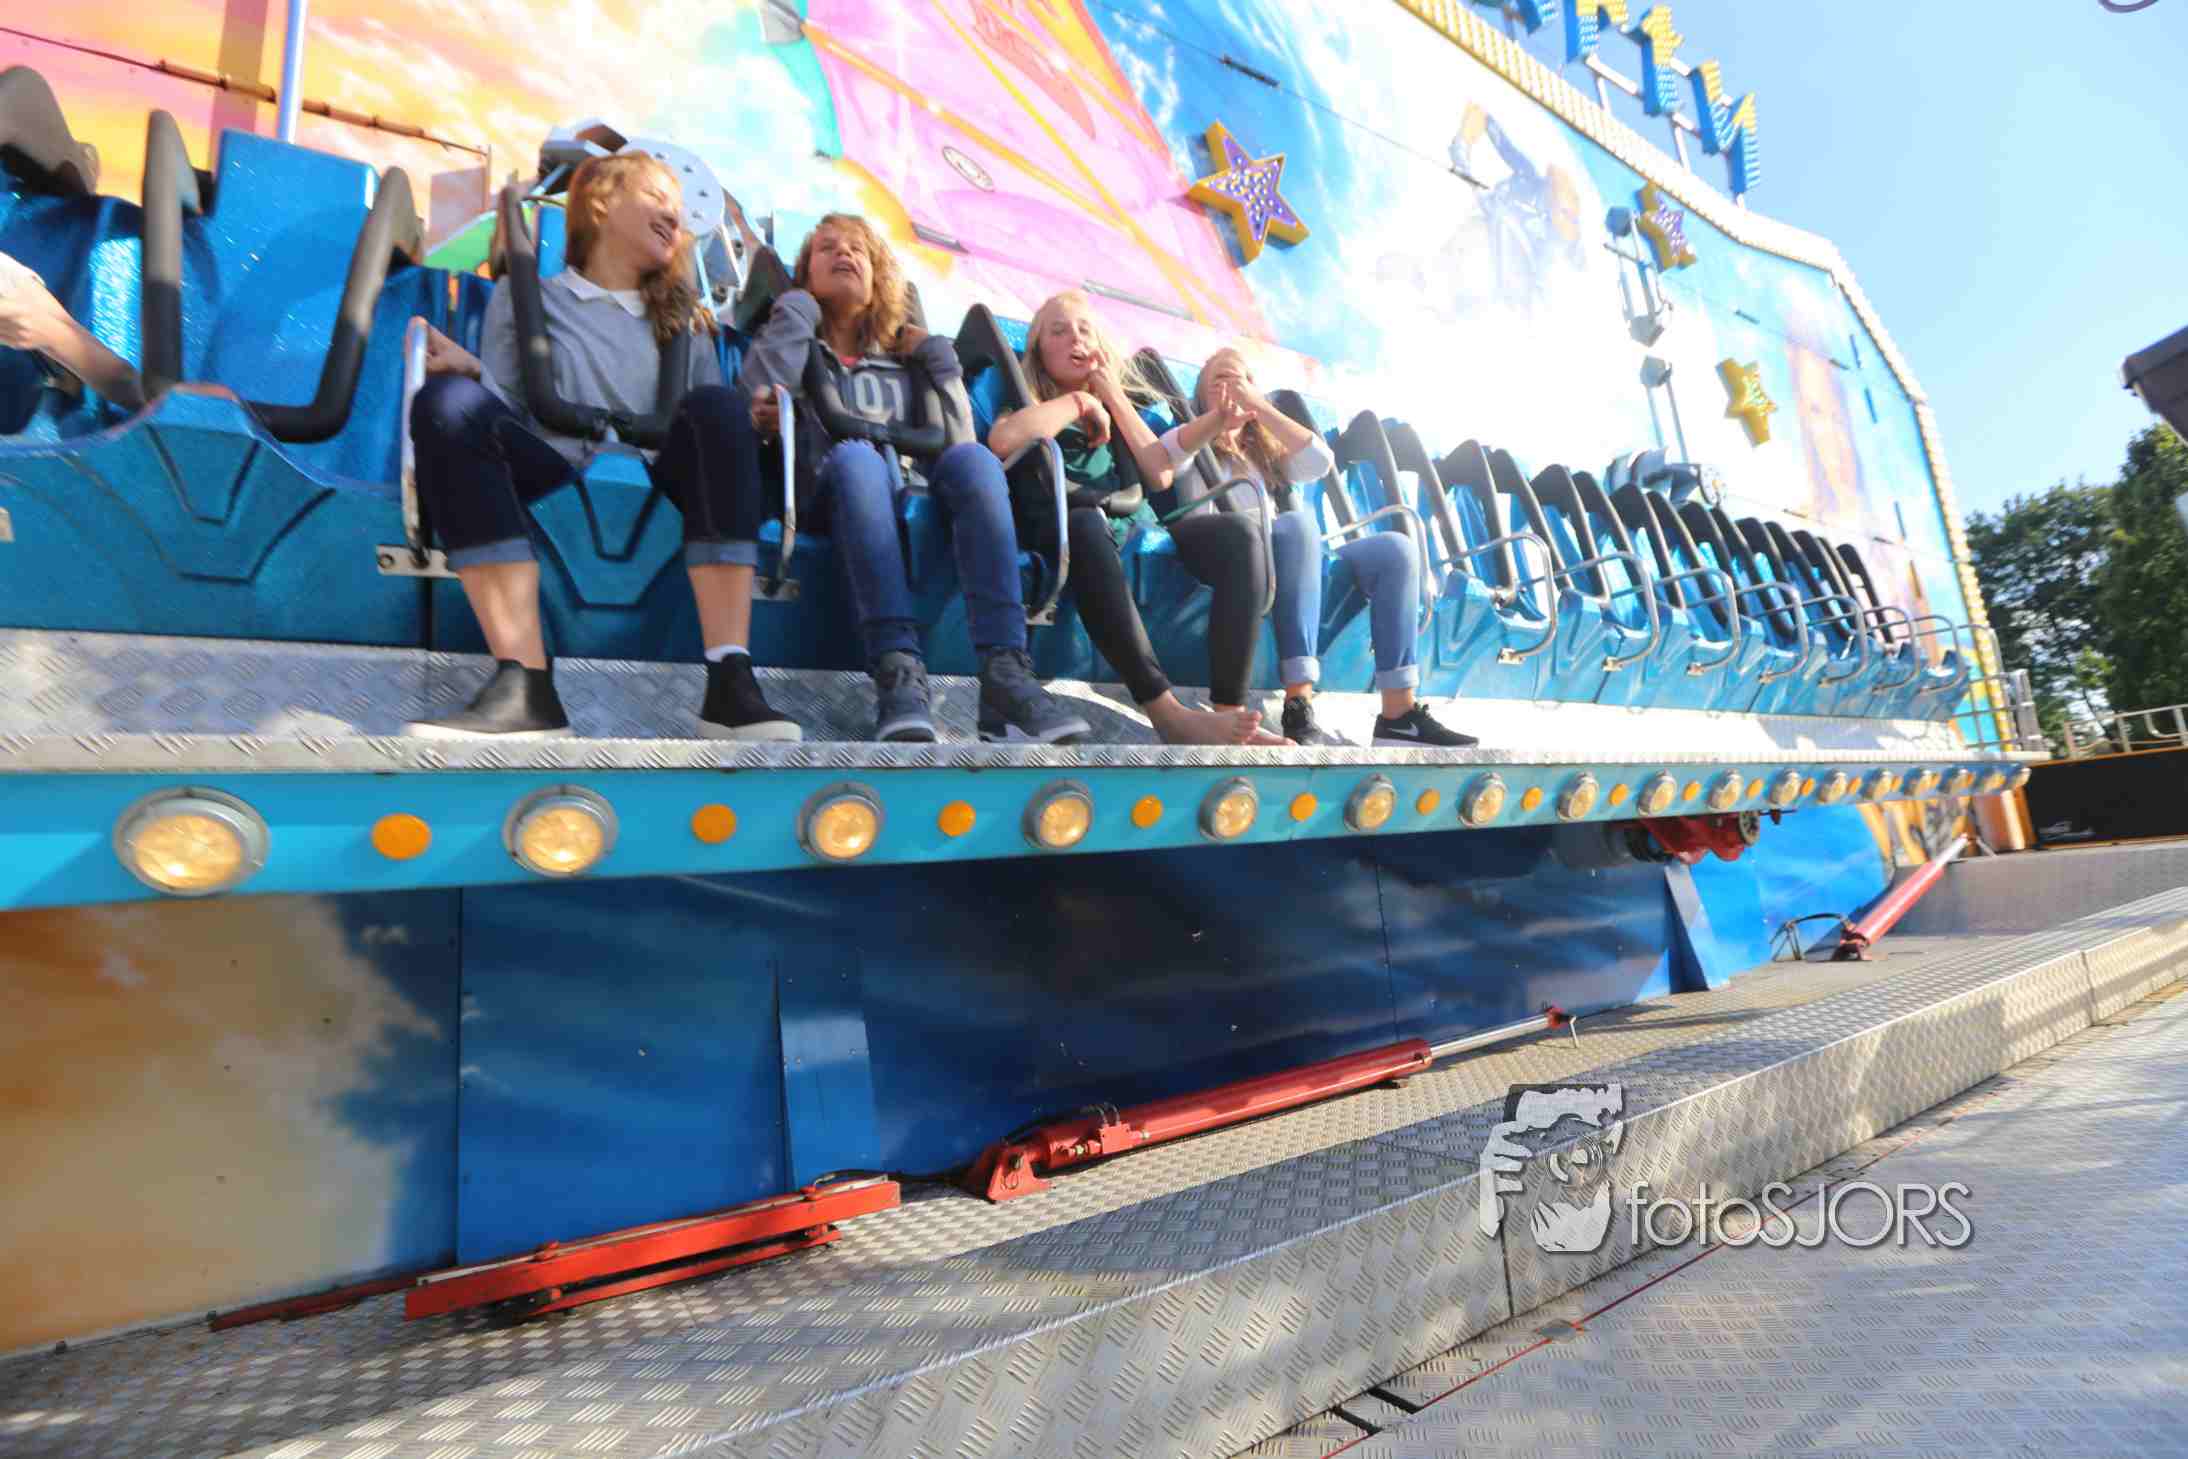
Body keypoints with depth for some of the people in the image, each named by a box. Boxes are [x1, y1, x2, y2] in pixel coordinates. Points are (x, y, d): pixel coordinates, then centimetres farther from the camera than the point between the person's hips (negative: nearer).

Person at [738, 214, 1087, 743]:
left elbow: (957, 436, 13)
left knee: (973, 457, -29)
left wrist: (939, 357, 8)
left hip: (906, 499, 2)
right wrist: (800, 308, 10)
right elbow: (759, 398, -2)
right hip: (830, 498, -2)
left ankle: (1005, 673, -45)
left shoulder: (906, 355, 29)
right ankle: (897, 670, -52)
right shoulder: (793, 344, 24)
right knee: (855, 455, -35)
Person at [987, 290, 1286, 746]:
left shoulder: (1116, 407, 30)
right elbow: (1002, 441, -9)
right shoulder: (1029, 402, 19)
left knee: (1237, 531, -23)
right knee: (1086, 522, -40)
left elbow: (1161, 475, 12)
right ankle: (1169, 713, -48)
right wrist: (1080, 401, 4)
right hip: (1077, 534, -4)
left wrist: (1116, 400, 13)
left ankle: (1229, 708, -36)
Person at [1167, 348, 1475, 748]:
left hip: (1300, 564, 5)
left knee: (1396, 547, -14)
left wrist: (1260, 407, -1)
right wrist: (1220, 415, -17)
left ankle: (1399, 713, -23)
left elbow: (1320, 462, 5)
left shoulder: (1270, 450, 29)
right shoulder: (1197, 447, 18)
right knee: (1296, 524, -34)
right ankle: (1300, 708, -43)